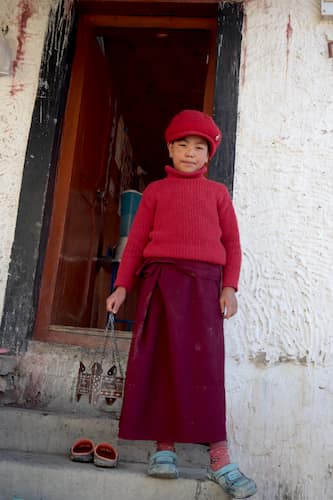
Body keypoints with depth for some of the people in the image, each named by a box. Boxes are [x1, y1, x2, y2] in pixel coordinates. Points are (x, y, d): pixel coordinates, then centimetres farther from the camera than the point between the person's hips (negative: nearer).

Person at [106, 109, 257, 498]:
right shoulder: (156, 190, 15)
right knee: (161, 360, 0)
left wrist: (229, 287, -2)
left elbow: (232, 243, 10)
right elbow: (136, 240, 10)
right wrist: (122, 286, 2)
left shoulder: (217, 192, 16)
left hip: (204, 281, 0)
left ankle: (219, 459, -3)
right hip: (160, 279, 1)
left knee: (205, 362, -5)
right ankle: (164, 447, 9)